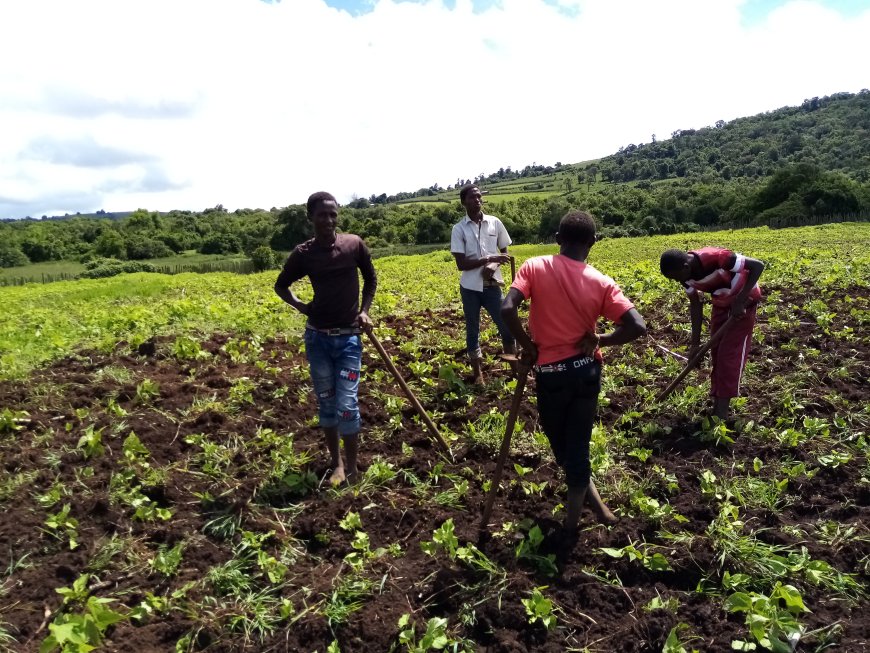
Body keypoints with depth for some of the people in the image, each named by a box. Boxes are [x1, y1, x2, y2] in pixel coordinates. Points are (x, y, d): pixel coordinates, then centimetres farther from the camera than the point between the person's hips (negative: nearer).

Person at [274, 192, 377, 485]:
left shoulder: (354, 244, -5)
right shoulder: (303, 253, -4)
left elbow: (371, 279, 11)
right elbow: (281, 285, 13)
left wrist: (364, 311, -1)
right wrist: (300, 306, -4)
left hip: (349, 337, -1)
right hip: (317, 337, 2)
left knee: (347, 404, -4)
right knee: (326, 403, 11)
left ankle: (352, 467, 13)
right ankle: (337, 463, 27)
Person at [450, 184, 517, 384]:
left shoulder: (495, 223, 1)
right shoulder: (459, 229, -5)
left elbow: (504, 252, 10)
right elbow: (461, 264, -10)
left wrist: (494, 265, -12)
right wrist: (488, 258, -21)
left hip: (492, 285, 1)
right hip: (470, 288, -1)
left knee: (506, 327, 2)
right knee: (472, 331, 10)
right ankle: (478, 373, 22)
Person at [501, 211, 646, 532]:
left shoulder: (534, 267, -10)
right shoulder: (601, 283, -7)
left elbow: (507, 309, -23)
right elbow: (637, 327, -15)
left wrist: (528, 346, -8)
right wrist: (598, 340, -1)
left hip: (551, 372, -2)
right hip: (587, 370, 2)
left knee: (561, 444, 20)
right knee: (578, 442, 16)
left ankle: (593, 503, 29)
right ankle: (572, 519, 22)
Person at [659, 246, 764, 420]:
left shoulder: (715, 258, -36)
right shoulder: (686, 274, -15)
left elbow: (758, 266, -28)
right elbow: (695, 304, -3)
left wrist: (739, 301, -31)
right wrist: (695, 343, -4)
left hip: (744, 297, -7)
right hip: (721, 301, 7)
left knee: (730, 353, -9)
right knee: (717, 351, 7)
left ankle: (722, 411, -5)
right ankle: (717, 402, 15)